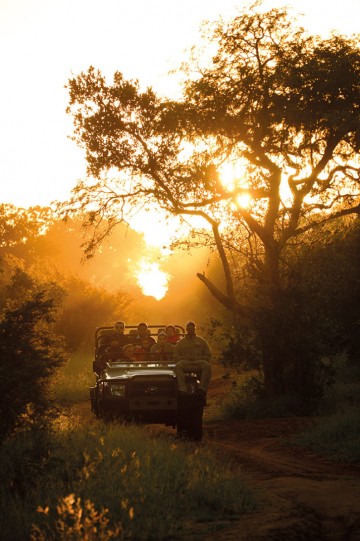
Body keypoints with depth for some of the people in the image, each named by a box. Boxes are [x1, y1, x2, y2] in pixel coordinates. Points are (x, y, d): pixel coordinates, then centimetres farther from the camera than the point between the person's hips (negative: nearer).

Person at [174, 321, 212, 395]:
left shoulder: (202, 341, 21)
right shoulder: (180, 342, 20)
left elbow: (208, 355, 18)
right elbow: (176, 356, 14)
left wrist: (200, 359, -2)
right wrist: (185, 358, -5)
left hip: (199, 362, 0)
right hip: (185, 363, 0)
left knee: (207, 366, -34)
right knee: (178, 366, -35)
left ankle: (202, 388, -39)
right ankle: (182, 388, -44)